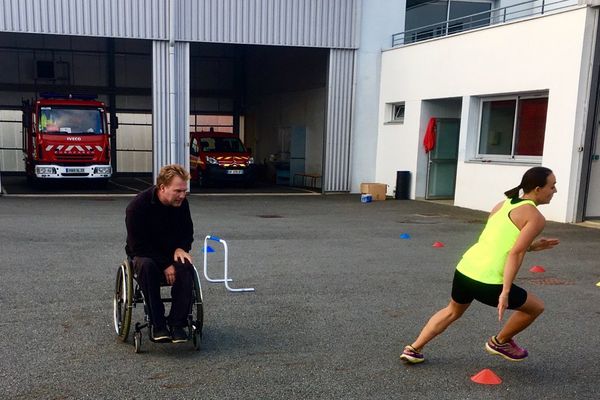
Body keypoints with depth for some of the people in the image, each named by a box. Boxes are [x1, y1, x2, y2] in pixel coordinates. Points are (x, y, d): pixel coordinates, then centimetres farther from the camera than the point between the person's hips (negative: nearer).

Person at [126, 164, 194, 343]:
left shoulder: (181, 204, -7)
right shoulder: (137, 206, -21)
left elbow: (188, 232, 10)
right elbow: (137, 246, -19)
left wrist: (181, 248, -12)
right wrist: (165, 265, -25)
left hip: (172, 254, 3)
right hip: (144, 254, -3)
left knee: (186, 268, -31)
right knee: (146, 266, -38)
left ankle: (177, 323, -23)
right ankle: (157, 324, -29)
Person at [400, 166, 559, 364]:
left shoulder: (502, 205, 16)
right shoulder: (536, 217, -6)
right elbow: (515, 255, -17)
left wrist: (531, 246, 26)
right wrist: (505, 292, -19)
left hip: (464, 269, 7)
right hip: (487, 282, -7)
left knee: (452, 311, 32)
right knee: (536, 307, 18)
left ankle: (413, 349, 32)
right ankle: (499, 342, 33)